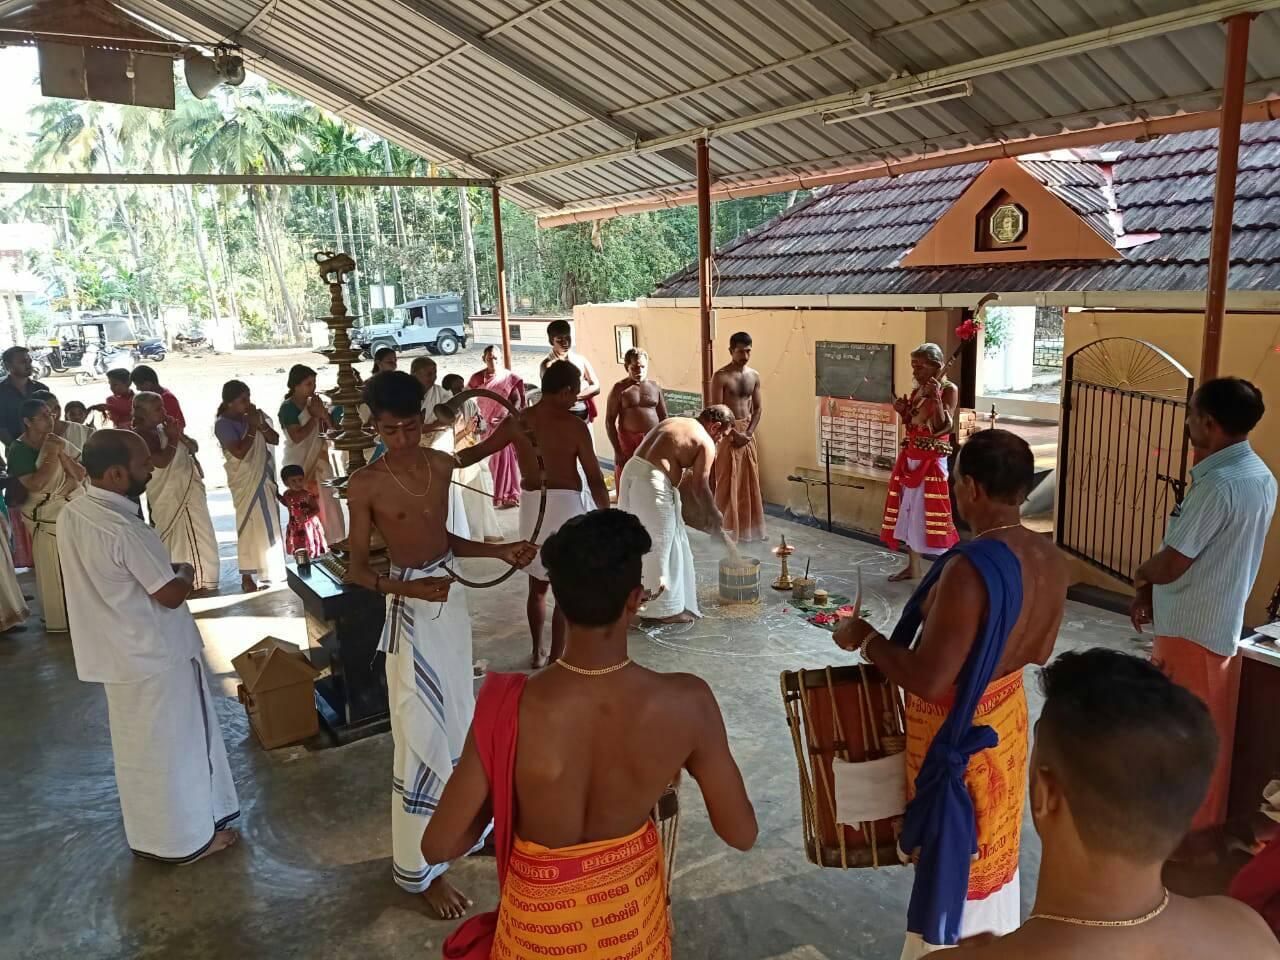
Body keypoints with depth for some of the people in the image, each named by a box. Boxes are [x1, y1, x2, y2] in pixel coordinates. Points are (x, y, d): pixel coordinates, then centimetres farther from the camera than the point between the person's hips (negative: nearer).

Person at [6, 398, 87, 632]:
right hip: (46, 518, -4)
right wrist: (51, 455, -20)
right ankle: (59, 619, 18)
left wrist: (61, 453, -14)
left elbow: (80, 475, -2)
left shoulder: (58, 442, 3)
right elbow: (35, 484, -21)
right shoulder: (18, 450, -11)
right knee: (53, 571, 5)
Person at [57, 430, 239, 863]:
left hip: (118, 651, 9)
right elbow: (171, 595, -21)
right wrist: (185, 572, -2)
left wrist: (163, 568, 7)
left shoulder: (71, 516, -1)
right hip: (153, 653, -9)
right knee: (171, 745, 8)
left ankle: (151, 832, 38)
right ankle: (185, 837, 24)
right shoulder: (125, 530, -29)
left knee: (140, 746, 22)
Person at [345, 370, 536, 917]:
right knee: (421, 732, -1)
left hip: (451, 598, 7)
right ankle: (420, 866, 14)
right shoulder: (366, 484, -16)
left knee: (457, 720, 19)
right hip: (410, 610, -6)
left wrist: (500, 551, 1)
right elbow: (357, 569, -13)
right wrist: (411, 587, -29)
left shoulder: (443, 466, 1)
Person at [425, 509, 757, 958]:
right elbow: (741, 834, -13)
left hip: (544, 906, -1)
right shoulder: (687, 702, -27)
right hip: (632, 894, 2)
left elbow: (438, 846, -19)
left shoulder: (512, 710, -30)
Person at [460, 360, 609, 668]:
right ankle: (556, 658, 9)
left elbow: (479, 451, 9)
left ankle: (538, 652, 32)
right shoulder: (574, 425, -9)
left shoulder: (517, 422, 2)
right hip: (565, 506, -5)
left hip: (531, 506, 5)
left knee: (537, 585, 20)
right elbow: (595, 480, -7)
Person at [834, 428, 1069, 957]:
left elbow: (929, 680, -30)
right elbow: (1038, 652, 7)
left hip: (955, 730, -8)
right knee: (991, 849, 26)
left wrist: (865, 638, -16)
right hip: (1006, 715, 8)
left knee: (953, 853, 13)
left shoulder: (970, 567, -32)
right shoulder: (1049, 556, -6)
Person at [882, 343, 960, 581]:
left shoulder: (949, 390, -11)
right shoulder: (917, 390, 10)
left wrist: (936, 398, -29)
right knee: (909, 510, 11)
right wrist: (903, 412, -2)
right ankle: (913, 567, 23)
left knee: (930, 512, -7)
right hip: (910, 458, 7)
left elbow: (946, 428, -19)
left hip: (932, 461, -7)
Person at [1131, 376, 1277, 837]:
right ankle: (1201, 817, 36)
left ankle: (1187, 827, 22)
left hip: (1191, 628, -9)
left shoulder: (1218, 484, -27)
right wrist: (1150, 591, 7)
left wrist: (1139, 574, -1)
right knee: (1206, 729, 21)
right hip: (1221, 622, 9)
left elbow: (1170, 565, -23)